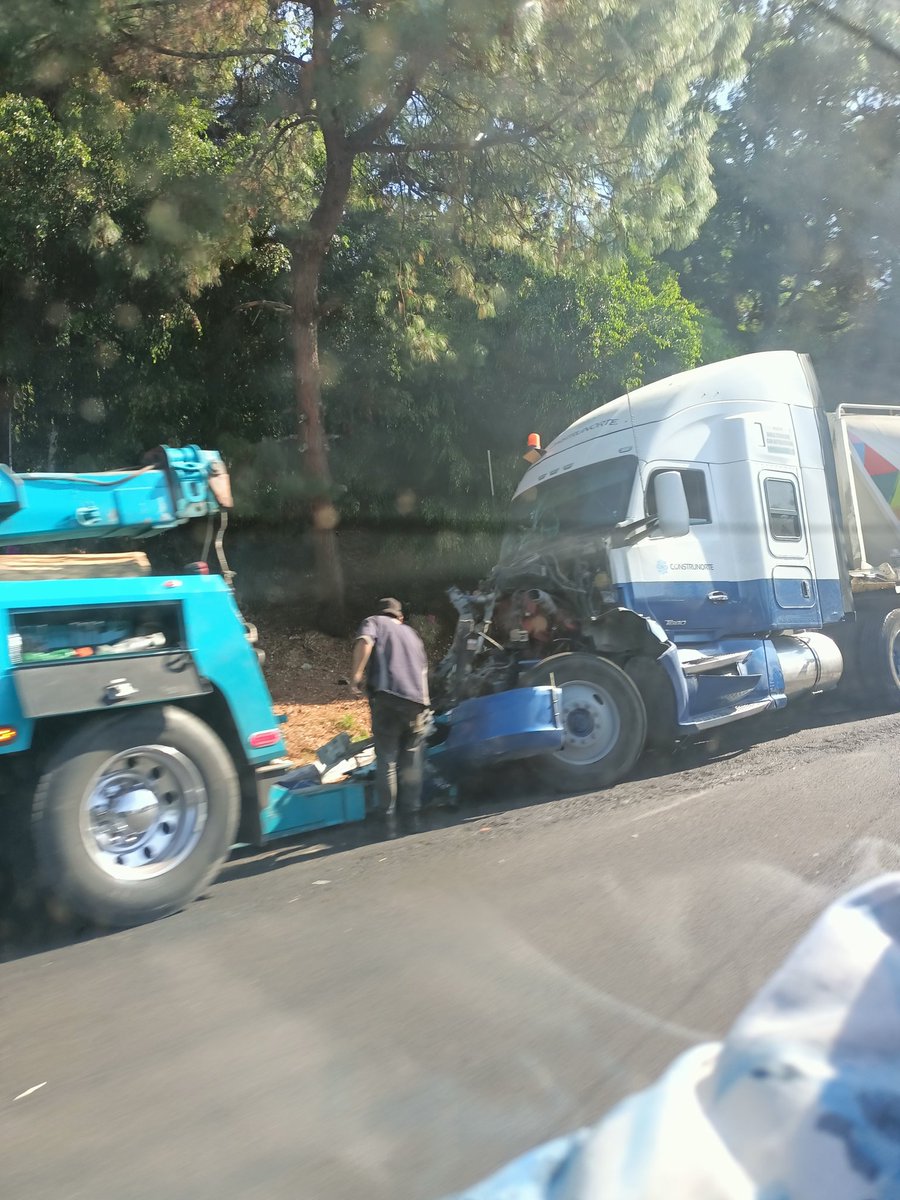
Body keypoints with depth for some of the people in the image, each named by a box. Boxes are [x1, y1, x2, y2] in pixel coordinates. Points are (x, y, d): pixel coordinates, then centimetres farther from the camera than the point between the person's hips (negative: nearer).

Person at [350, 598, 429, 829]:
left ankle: (388, 817, 3)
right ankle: (411, 814, 14)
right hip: (416, 700, 4)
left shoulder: (374, 622, 15)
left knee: (386, 760, 2)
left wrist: (356, 674, -6)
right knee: (411, 761, 13)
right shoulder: (411, 633, 30)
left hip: (387, 697, -4)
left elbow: (365, 642, -8)